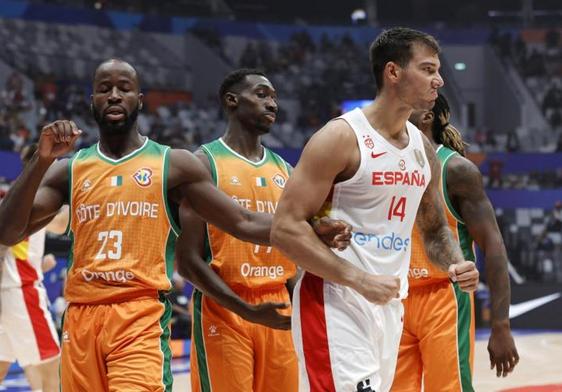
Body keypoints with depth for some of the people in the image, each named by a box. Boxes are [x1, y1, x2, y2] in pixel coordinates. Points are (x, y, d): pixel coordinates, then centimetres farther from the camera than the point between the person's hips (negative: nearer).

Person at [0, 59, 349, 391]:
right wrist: (42, 160, -12)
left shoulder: (174, 165, 5)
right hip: (81, 320, 4)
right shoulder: (68, 170, 11)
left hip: (143, 319, -3)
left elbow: (244, 223, 3)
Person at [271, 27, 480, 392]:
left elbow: (435, 228, 24)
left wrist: (457, 264, 1)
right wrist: (360, 279, -23)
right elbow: (286, 228, -16)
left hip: (389, 304, 8)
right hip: (336, 302, -8)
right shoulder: (342, 137, -12)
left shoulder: (424, 148, 12)